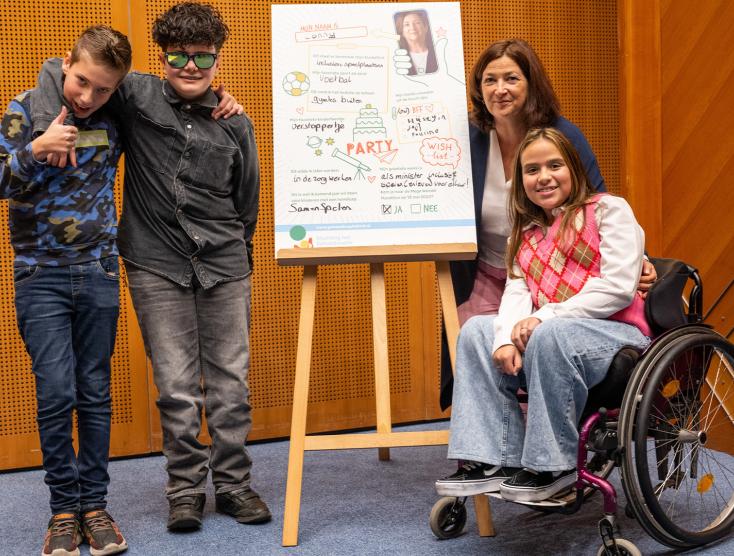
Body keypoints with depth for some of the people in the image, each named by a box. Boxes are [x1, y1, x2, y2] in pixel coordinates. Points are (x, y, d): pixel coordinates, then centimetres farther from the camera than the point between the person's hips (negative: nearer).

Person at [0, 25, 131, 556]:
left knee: (95, 392, 6)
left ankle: (94, 503, 17)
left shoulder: (114, 119, 2)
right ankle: (63, 507, 8)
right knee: (56, 392, -6)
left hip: (99, 272, 2)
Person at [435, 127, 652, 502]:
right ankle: (494, 460, -17)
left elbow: (618, 288, -12)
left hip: (619, 333, -6)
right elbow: (517, 292, 6)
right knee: (477, 330, -10)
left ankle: (551, 466, -24)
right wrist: (506, 338, -16)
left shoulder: (609, 210, 1)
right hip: (545, 335, 7)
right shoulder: (527, 232, 21)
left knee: (550, 334, -35)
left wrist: (545, 317, -17)